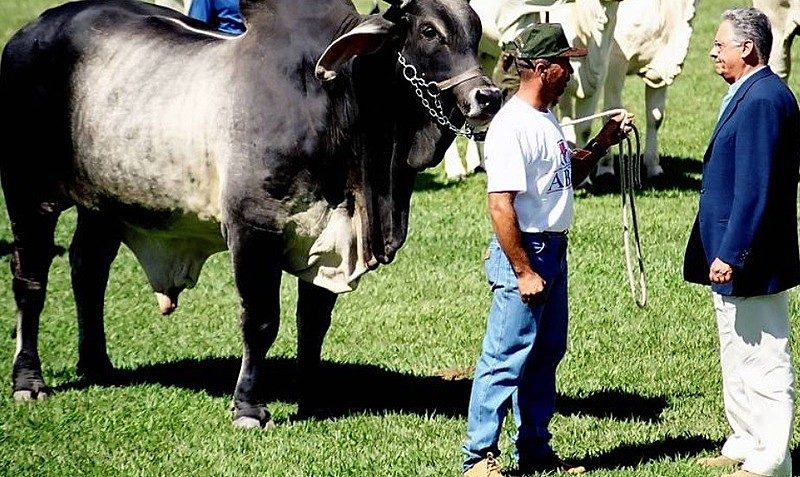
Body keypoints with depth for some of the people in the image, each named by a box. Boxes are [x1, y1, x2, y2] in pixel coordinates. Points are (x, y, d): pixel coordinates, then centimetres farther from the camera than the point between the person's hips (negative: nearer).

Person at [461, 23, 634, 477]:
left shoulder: (547, 120, 11)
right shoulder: (512, 126, -19)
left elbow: (567, 177, 26)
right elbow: (501, 205, -22)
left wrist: (601, 144, 11)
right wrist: (524, 272, -22)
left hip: (554, 251, 10)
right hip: (524, 252, -10)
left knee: (546, 354, 16)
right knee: (507, 359, -6)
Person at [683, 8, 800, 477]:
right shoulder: (750, 95, 11)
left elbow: (754, 188, -25)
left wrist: (731, 255, -24)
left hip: (751, 261, -11)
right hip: (732, 252, 11)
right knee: (739, 356, 20)